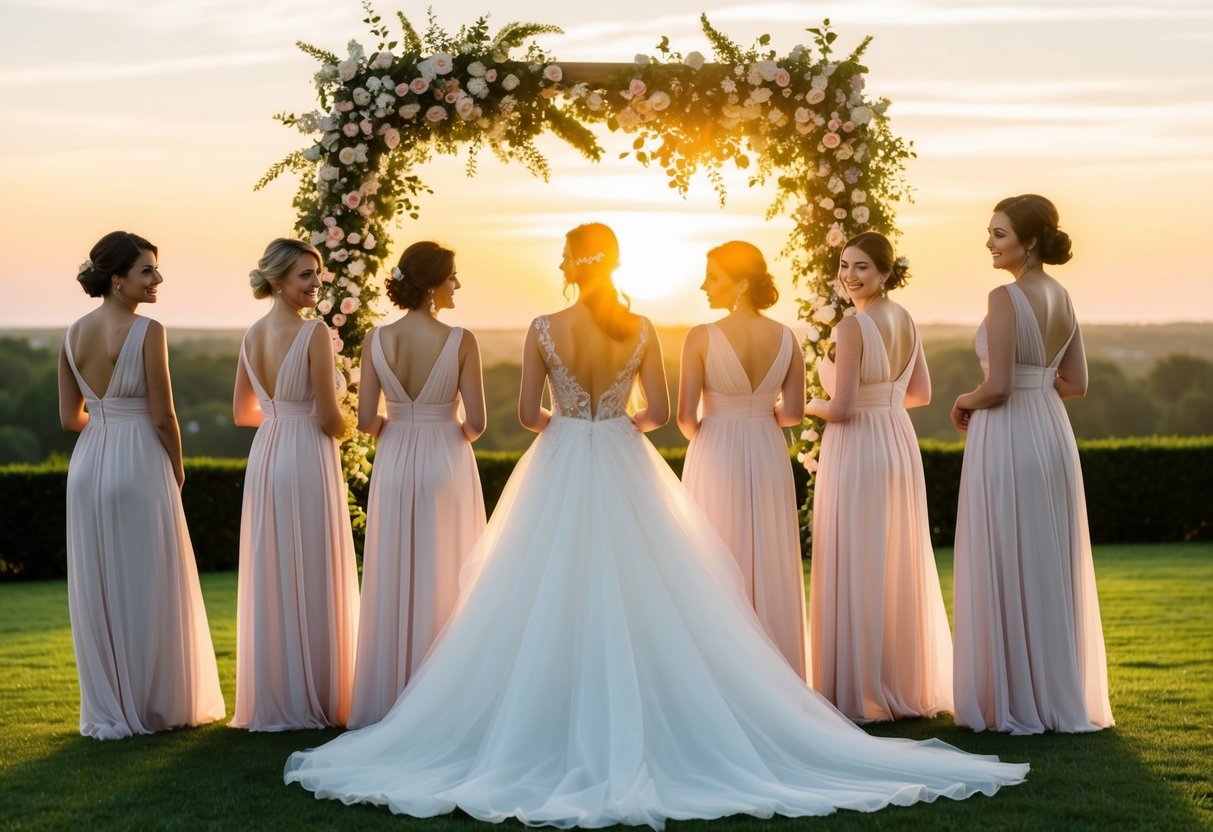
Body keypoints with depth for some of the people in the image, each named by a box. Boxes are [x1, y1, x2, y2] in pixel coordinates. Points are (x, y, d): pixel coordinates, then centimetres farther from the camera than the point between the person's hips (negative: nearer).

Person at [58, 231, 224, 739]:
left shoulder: (74, 334, 5)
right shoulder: (147, 332, -14)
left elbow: (69, 417, 8)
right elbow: (162, 416, -13)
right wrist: (178, 469, 2)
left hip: (87, 467, 6)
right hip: (138, 467, -6)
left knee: (96, 590, 11)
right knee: (149, 589, 5)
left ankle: (106, 710, 19)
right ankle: (159, 704, 14)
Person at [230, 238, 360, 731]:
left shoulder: (252, 335, 7)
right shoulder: (313, 333, -14)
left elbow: (242, 412, 15)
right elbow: (329, 419, -15)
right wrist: (346, 427, 7)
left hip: (264, 459, 7)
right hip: (307, 460, -7)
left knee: (269, 580, 11)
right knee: (312, 581, 1)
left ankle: (270, 700, 18)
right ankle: (310, 700, 7)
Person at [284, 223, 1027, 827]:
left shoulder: (543, 330, -6)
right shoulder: (640, 329, -3)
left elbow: (527, 414, -2)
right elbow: (659, 411, 1)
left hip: (559, 474, -1)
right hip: (626, 474, 1)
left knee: (552, 606, 4)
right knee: (644, 604, 6)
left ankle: (558, 739, 6)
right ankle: (641, 734, 7)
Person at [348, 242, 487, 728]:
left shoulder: (377, 340, -3)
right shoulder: (460, 342, -12)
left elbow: (366, 420, -4)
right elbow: (476, 421, -11)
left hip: (394, 463, 3)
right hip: (446, 462, -3)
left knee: (392, 583, 10)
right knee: (444, 582, 6)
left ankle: (388, 701, 16)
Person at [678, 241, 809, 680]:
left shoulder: (701, 337, -12)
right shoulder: (785, 338, -1)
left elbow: (686, 417, -13)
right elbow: (793, 412, 1)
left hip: (715, 459, -4)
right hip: (769, 458, 4)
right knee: (772, 569, 11)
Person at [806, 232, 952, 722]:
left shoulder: (853, 327, -16)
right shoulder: (905, 321, 8)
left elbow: (841, 408, -19)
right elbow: (921, 393, 17)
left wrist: (809, 406, 0)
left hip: (858, 450, -8)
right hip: (899, 445, 8)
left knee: (855, 569, -1)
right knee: (900, 569, 14)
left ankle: (861, 694, 4)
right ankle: (910, 685, 21)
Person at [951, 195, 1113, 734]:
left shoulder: (1006, 298, -15)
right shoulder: (1061, 297, 9)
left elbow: (998, 387, -19)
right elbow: (1076, 383, 13)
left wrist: (964, 402, -1)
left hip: (1008, 440, -8)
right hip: (1052, 434, 8)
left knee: (1006, 570, 1)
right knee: (1052, 569, 14)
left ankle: (1015, 703, 8)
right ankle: (1062, 696, 21)